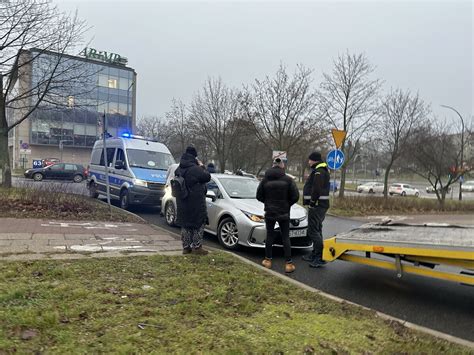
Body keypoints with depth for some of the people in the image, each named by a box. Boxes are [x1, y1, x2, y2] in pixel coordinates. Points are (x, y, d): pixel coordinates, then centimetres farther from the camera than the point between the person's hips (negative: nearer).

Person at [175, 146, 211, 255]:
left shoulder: (179, 169, 7)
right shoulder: (195, 169, -18)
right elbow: (207, 177, -13)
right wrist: (202, 167, 3)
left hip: (182, 202, 7)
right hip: (196, 202, -7)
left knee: (185, 225, 14)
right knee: (199, 224, 4)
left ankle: (186, 247, 19)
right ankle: (197, 247, 6)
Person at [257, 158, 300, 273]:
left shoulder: (265, 180, -3)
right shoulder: (288, 180, -7)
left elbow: (259, 196, 0)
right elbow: (295, 196, -9)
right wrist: (287, 204, 8)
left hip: (269, 212, 1)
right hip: (284, 213, -1)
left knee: (269, 236, 13)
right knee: (285, 237, 5)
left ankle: (268, 260, 20)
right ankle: (288, 263, 4)